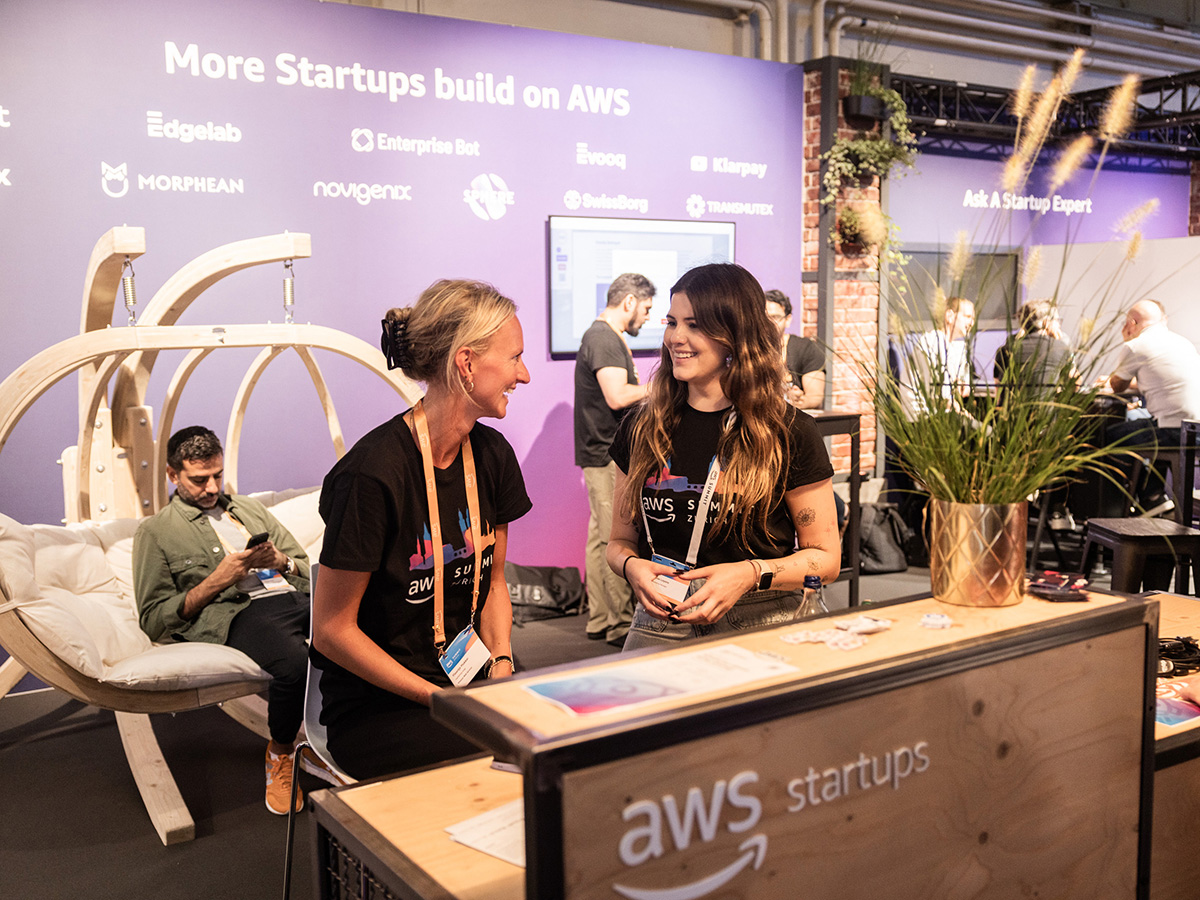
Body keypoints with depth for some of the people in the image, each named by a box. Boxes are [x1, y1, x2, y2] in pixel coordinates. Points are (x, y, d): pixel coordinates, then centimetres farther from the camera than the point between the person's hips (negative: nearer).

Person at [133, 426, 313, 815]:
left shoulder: (249, 508, 30)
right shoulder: (156, 531, 15)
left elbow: (305, 565, 27)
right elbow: (153, 618, 6)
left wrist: (281, 561, 3)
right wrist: (216, 582, -5)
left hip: (292, 595, 5)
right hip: (237, 613, -4)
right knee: (295, 661, -39)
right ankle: (280, 755, -8)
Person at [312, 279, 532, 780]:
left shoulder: (492, 456, 3)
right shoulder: (374, 474, -20)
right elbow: (331, 629, -14)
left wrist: (501, 665, -3)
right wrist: (440, 700, -15)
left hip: (470, 682, 7)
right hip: (377, 709, -7)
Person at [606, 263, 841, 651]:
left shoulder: (789, 434, -2)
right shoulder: (640, 429, 8)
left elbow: (825, 558, 2)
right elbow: (620, 540, 17)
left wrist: (751, 574, -15)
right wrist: (632, 567, -7)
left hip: (759, 628, -1)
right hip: (660, 626, 2)